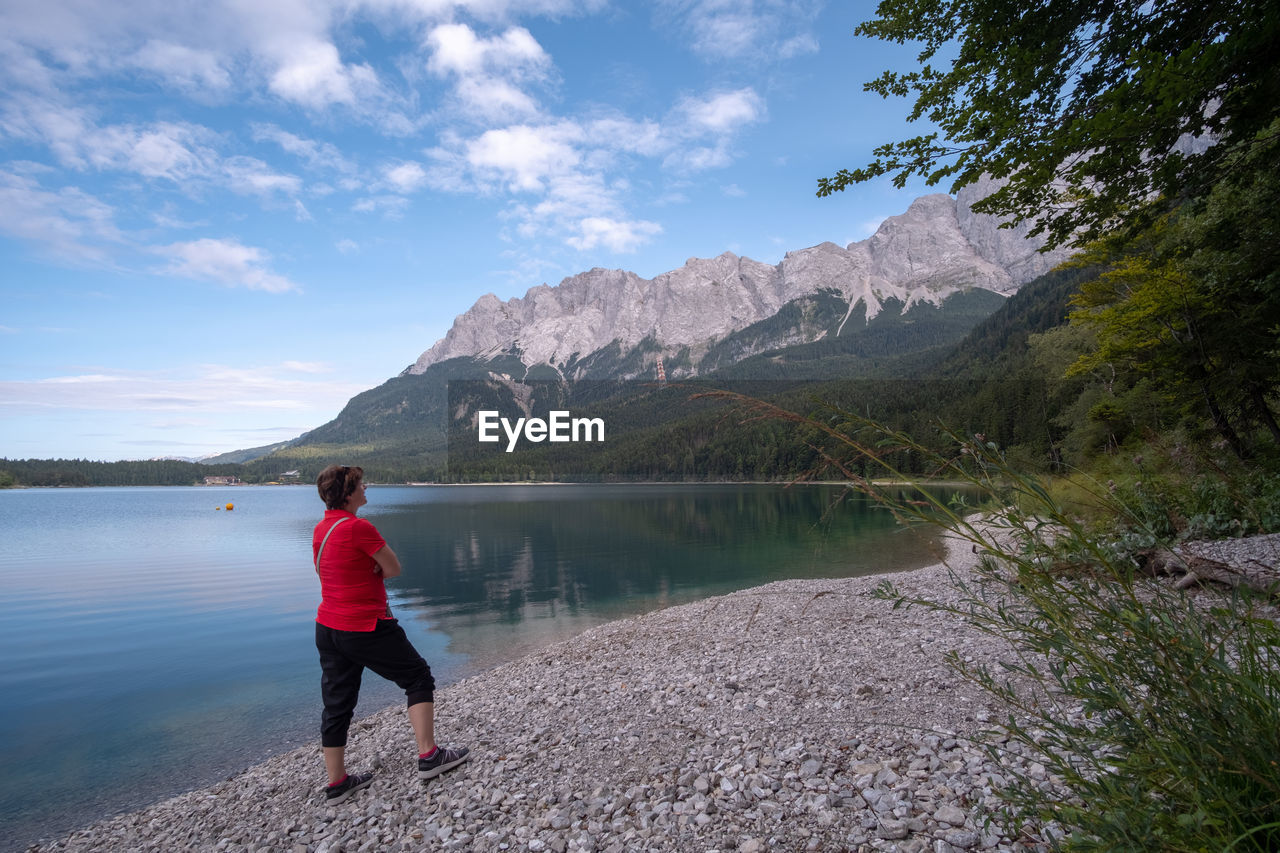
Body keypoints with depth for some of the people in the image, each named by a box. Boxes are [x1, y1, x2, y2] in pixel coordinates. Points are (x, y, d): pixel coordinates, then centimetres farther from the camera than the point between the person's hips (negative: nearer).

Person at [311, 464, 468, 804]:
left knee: (337, 703, 14)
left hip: (328, 627, 9)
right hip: (366, 627, -8)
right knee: (418, 678, 8)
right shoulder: (359, 527, -20)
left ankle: (337, 782, 24)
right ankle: (428, 755, 12)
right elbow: (393, 568, -13)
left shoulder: (320, 530, 8)